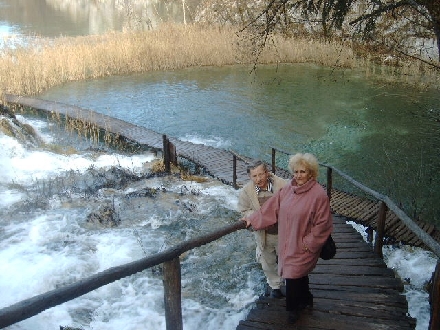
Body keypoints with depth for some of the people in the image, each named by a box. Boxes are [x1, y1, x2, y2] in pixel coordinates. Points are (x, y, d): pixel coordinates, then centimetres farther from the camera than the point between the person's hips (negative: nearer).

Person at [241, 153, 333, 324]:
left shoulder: (318, 194, -21)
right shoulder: (289, 189, -1)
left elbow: (322, 224, -17)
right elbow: (271, 207, 8)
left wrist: (309, 243, -15)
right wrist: (252, 219, 11)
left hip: (303, 247, -6)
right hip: (287, 243, 6)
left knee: (293, 275, 1)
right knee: (300, 274, 21)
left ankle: (293, 308, 25)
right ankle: (305, 300, 45)